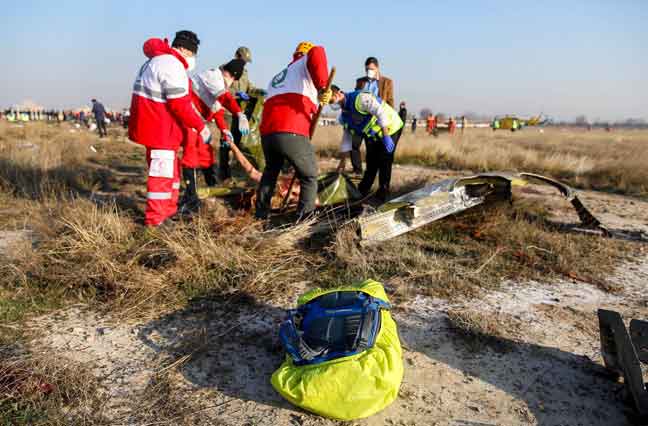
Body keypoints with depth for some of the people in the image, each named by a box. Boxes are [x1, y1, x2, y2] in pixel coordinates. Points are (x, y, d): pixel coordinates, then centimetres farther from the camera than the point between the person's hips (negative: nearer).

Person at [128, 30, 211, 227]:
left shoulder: (157, 61, 19)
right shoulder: (172, 66, -17)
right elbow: (180, 105, -22)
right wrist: (200, 127, -14)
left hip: (152, 126, 11)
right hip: (159, 129, -11)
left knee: (171, 169, 19)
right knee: (162, 173, -5)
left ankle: (169, 211, 29)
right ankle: (155, 219, 2)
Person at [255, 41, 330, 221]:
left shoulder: (276, 78, 33)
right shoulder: (304, 65, 12)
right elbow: (316, 53, -12)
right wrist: (323, 87, -15)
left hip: (266, 133, 7)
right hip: (292, 134, -7)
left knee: (271, 171, 31)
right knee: (309, 177, 11)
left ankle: (261, 214, 39)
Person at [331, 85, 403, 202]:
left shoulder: (359, 98, -27)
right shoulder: (344, 116, 2)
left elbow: (381, 112, -32)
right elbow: (347, 137, 8)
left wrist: (386, 136, -32)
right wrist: (343, 161, 6)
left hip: (390, 128, -8)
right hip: (374, 136, 8)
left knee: (384, 161, -7)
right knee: (371, 162, 11)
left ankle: (383, 193, 4)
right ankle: (362, 191, 23)